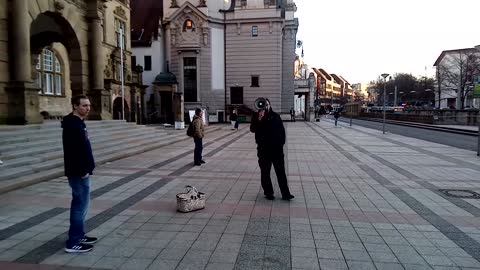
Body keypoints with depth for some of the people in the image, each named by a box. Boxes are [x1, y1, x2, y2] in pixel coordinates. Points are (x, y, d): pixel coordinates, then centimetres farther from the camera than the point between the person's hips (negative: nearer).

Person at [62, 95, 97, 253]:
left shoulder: (79, 123, 14)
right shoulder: (72, 125, -18)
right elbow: (73, 150, -24)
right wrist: (82, 171, -22)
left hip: (81, 171, 11)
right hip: (78, 173, -11)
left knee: (80, 204, 17)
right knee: (80, 205, -5)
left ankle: (79, 235, 28)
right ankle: (73, 243, 2)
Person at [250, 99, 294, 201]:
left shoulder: (275, 116, 9)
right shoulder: (256, 117, 1)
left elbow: (282, 130, 11)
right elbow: (252, 129, -14)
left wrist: (281, 142, 2)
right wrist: (259, 119, -28)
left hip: (277, 149, 2)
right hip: (263, 149, -1)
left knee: (281, 172, 3)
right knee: (265, 173, 6)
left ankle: (285, 193, 7)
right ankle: (268, 193, 17)